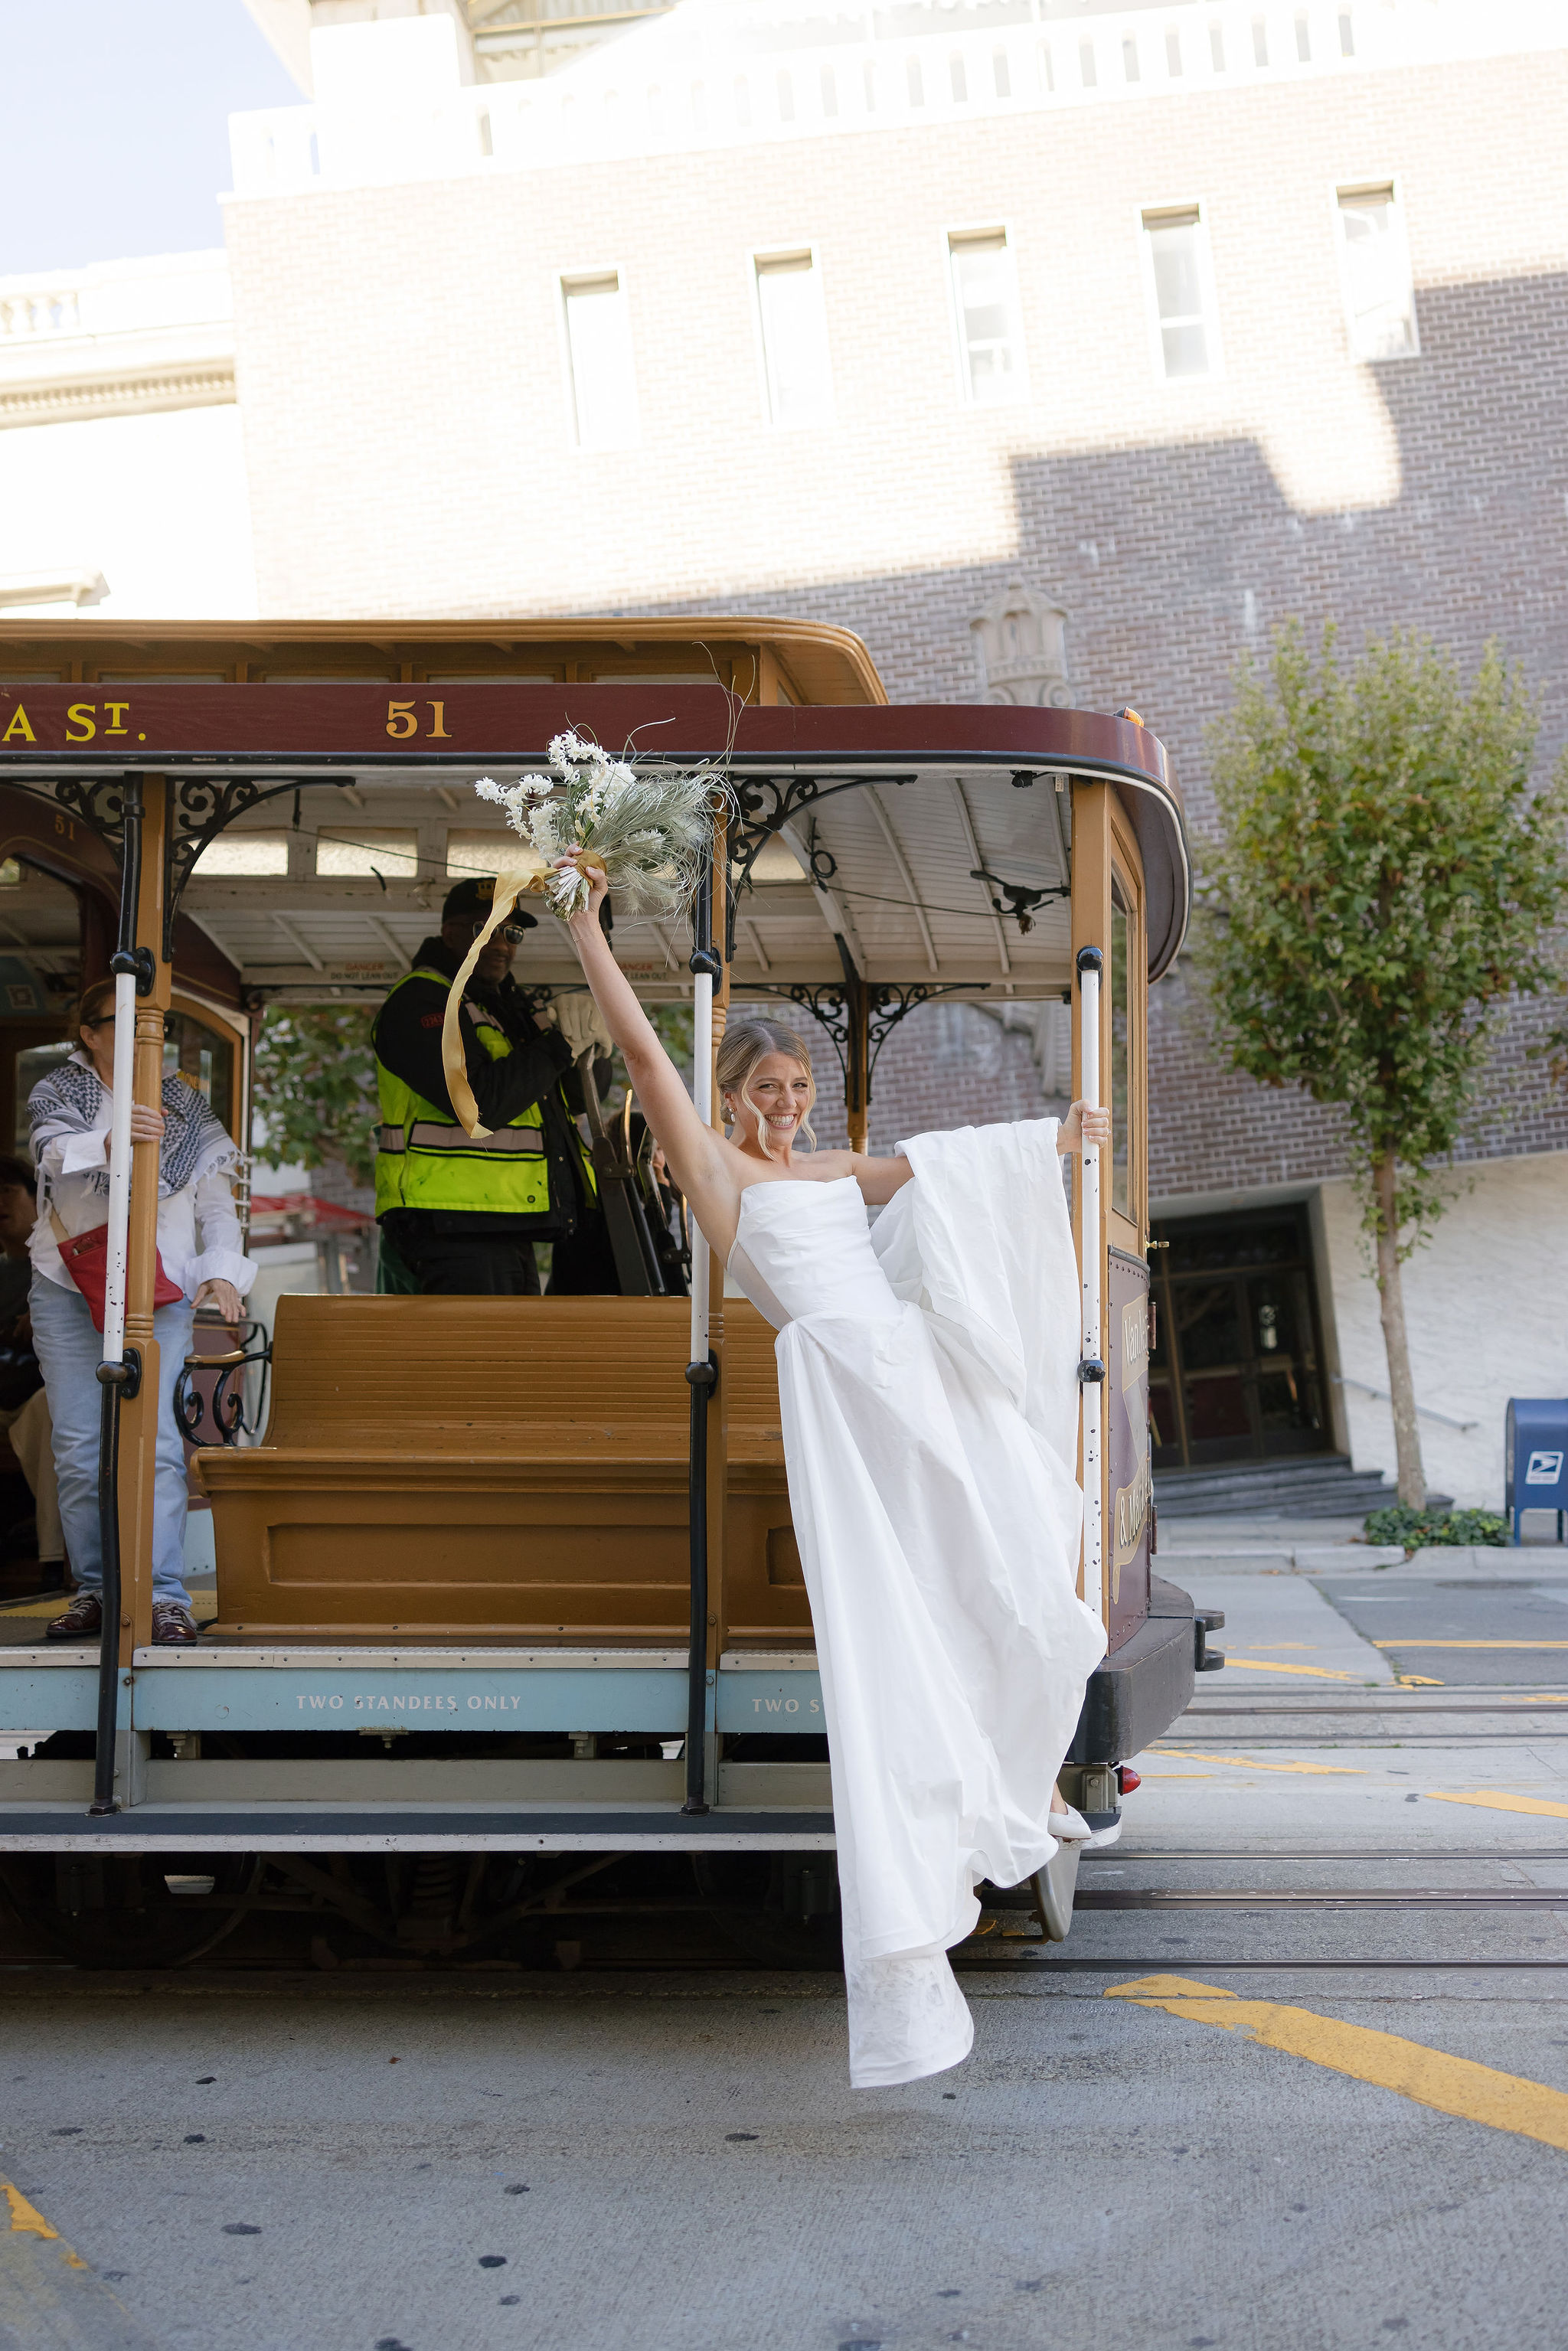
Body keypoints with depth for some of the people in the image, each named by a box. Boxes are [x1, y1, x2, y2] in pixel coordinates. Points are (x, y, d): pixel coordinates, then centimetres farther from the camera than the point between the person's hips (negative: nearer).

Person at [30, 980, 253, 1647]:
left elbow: (216, 1196, 10)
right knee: (77, 1445, 0)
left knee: (155, 1438, -13)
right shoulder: (57, 1093, 7)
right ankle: (94, 1590, 9)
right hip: (68, 1290, 1)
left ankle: (165, 1595, -15)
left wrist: (222, 1270, -6)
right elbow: (54, 1153, -14)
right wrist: (110, 1144, -36)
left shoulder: (184, 1106, 12)